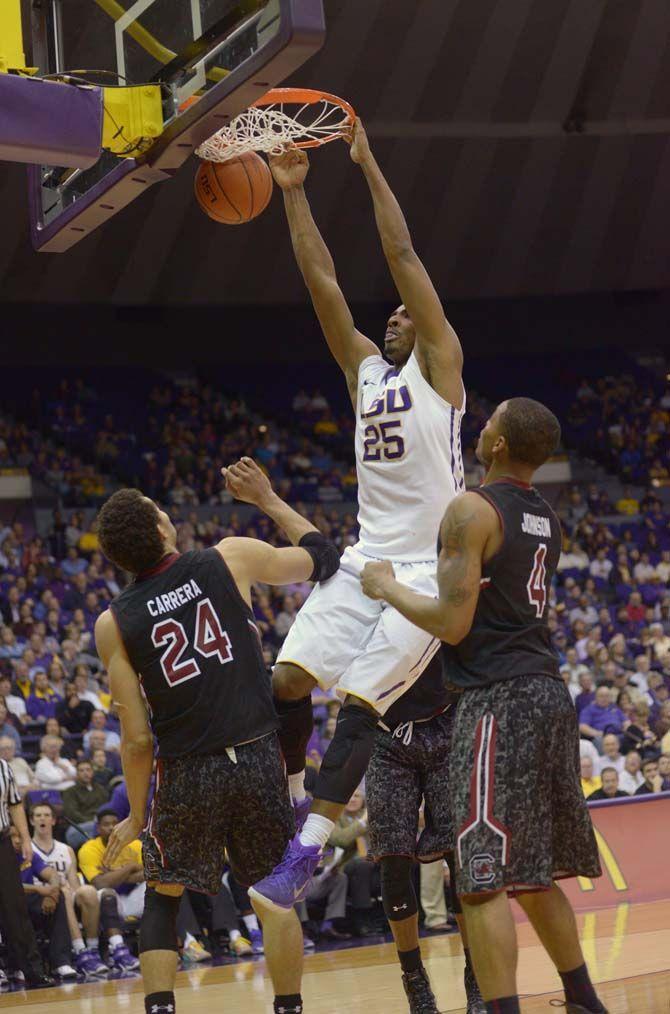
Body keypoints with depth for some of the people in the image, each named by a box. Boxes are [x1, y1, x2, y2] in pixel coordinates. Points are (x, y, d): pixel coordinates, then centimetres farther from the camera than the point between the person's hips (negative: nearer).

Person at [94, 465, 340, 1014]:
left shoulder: (114, 624, -2)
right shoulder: (230, 558, -4)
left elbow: (138, 738, -1)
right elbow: (324, 558, 12)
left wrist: (137, 816, 11)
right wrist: (268, 498, 23)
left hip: (186, 772, 0)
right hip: (259, 757, 0)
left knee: (162, 897, 17)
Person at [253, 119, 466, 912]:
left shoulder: (439, 365, 1)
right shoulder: (364, 368, 17)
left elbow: (403, 256, -5)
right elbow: (321, 279, 12)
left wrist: (368, 163, -5)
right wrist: (292, 191, 7)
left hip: (428, 569, -6)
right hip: (365, 559, 6)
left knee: (359, 699, -17)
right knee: (288, 678, -9)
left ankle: (308, 848, -19)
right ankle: (290, 804, 7)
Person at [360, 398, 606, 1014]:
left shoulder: (472, 509, -12)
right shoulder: (547, 520, 15)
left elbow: (452, 622, -17)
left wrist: (387, 588, 0)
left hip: (498, 700, -9)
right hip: (550, 693, 9)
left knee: (483, 880, -9)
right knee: (533, 874, 20)